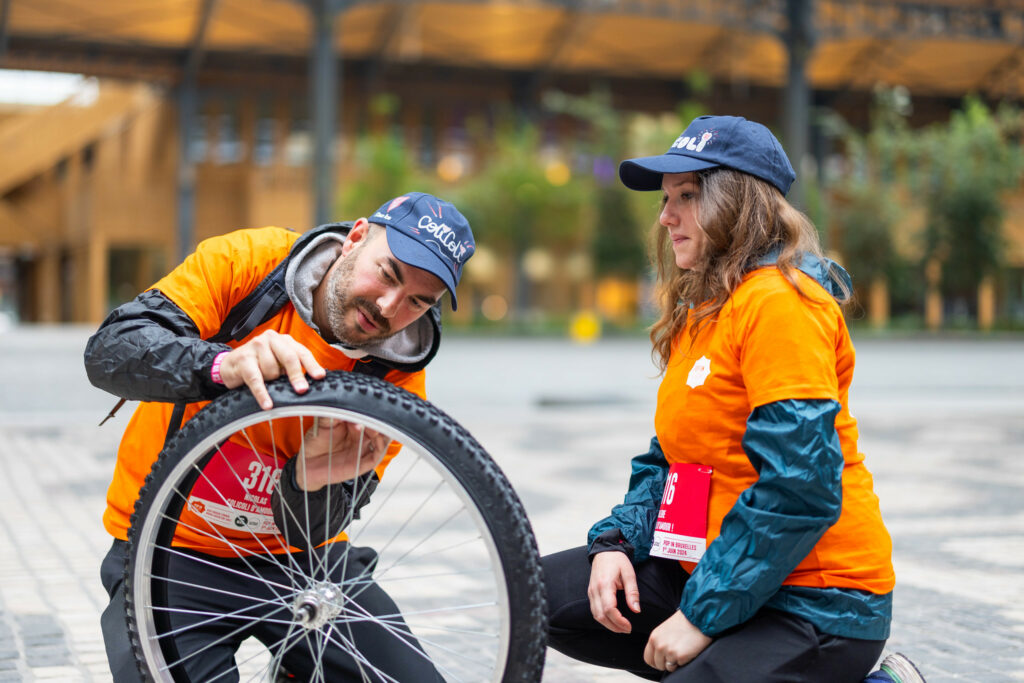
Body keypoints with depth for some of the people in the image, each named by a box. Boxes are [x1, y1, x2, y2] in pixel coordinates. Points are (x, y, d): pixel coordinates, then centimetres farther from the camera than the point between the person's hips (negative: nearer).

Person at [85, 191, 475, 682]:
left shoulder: (399, 379, -9)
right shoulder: (246, 263, -13)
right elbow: (109, 351, -24)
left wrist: (314, 478, -33)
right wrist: (223, 365, -42)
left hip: (292, 558, 2)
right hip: (173, 550, -2)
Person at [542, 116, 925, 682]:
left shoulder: (780, 301, -17)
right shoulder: (698, 311, 13)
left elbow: (800, 486, -23)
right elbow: (670, 456, 17)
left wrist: (703, 613, -20)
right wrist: (616, 541, -2)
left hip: (816, 605, -9)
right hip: (717, 570, 9)